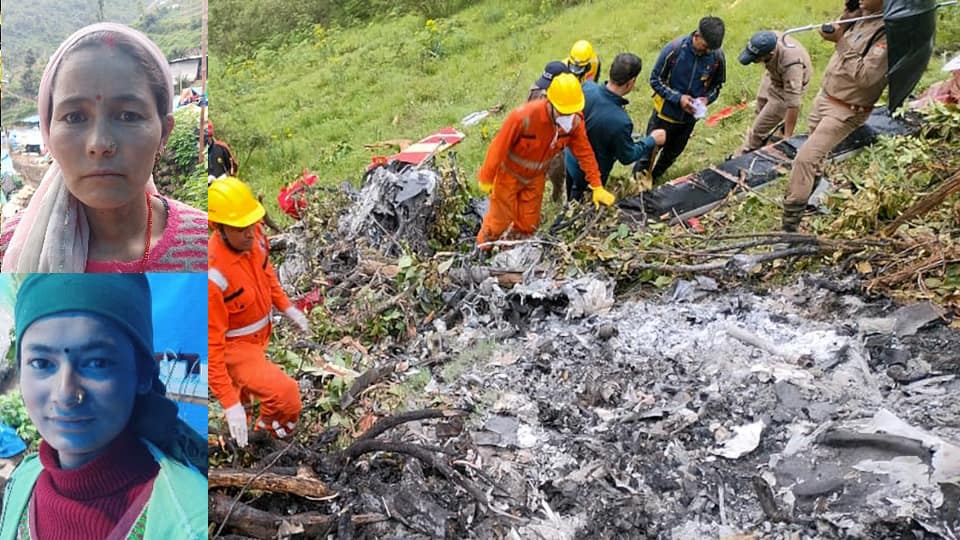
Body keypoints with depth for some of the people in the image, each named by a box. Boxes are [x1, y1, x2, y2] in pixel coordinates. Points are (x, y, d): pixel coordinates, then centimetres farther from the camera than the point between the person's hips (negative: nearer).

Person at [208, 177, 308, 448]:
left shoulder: (253, 236, -19)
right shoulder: (213, 275, -40)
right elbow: (211, 344, -33)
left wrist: (287, 307, 9)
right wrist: (229, 404, -32)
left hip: (257, 337, 7)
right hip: (232, 348, -7)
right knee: (286, 394, -17)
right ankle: (271, 425, 18)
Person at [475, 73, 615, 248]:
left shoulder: (575, 121, -23)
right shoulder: (524, 116, -37)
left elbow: (585, 153, -10)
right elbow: (499, 147, -26)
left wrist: (597, 187, -9)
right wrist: (486, 179, -16)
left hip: (535, 178, 4)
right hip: (509, 174, -4)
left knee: (529, 224, 15)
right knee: (500, 217, 11)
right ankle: (482, 250, 38)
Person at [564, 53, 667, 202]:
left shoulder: (587, 87, -23)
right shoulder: (620, 121, -39)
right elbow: (627, 156, -19)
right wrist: (652, 140, -5)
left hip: (571, 160, 6)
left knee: (572, 205, 32)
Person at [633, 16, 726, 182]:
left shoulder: (717, 56, -15)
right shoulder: (674, 49, -23)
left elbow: (717, 85, 2)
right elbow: (655, 80, -14)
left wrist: (707, 98, -19)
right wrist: (678, 98, -25)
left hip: (690, 116, 3)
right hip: (666, 112, -3)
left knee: (671, 154, 21)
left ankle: (653, 178, 46)